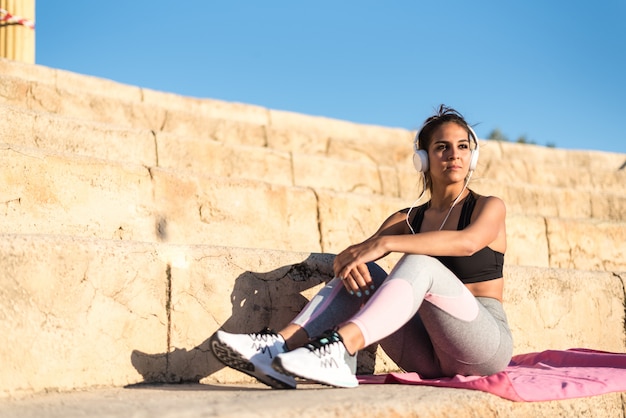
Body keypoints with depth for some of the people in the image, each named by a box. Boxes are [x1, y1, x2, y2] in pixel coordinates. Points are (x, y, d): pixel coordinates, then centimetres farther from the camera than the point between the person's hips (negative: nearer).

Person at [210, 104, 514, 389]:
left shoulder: (489, 208, 2)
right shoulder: (408, 219, 15)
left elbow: (467, 242, -22)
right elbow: (362, 249, -1)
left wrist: (385, 243, -30)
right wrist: (350, 258, -27)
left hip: (487, 344, -4)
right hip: (430, 356, 4)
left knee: (418, 263, -29)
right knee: (359, 270, -14)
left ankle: (337, 351, -50)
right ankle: (282, 346, -34)